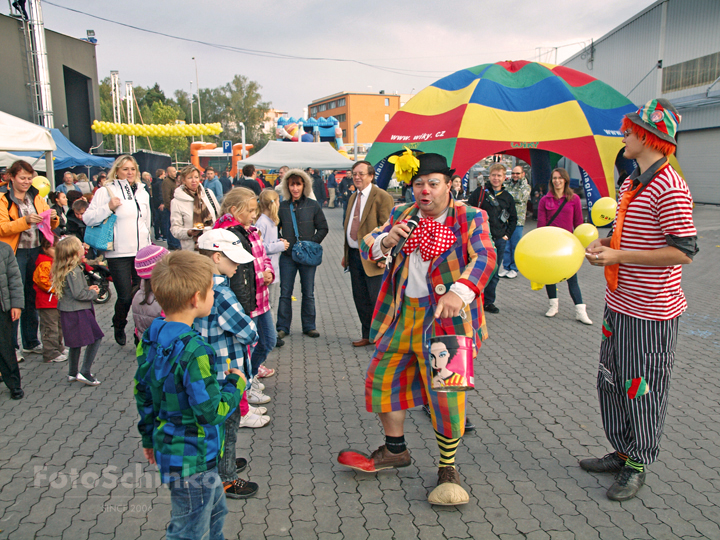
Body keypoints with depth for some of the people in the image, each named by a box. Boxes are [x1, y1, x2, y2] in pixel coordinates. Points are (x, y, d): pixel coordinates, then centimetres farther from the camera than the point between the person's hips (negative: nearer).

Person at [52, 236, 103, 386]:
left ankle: (72, 373, 31)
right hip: (78, 312, -10)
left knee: (75, 342, 20)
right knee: (95, 337, -1)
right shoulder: (74, 271, -21)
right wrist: (93, 293, -7)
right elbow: (78, 294, -22)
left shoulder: (63, 270, 8)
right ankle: (84, 373, -2)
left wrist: (88, 289, 9)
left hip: (67, 311, 10)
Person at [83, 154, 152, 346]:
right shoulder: (106, 191, -3)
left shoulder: (142, 192, 15)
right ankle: (119, 326, 25)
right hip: (118, 253, -4)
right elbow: (87, 218, -9)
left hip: (141, 252, 5)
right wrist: (108, 207, -21)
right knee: (125, 296, -4)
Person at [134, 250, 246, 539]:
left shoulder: (151, 337, -3)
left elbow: (142, 392, 8)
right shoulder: (194, 352, -30)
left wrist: (149, 437, 19)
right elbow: (212, 412, -26)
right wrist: (235, 384, -9)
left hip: (169, 447, 9)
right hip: (192, 461, -9)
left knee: (215, 510, 28)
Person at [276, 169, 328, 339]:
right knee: (285, 293, 4)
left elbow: (323, 228, 4)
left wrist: (312, 242, -8)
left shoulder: (313, 206, 1)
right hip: (287, 256, 1)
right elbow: (274, 229, 12)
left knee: (308, 293, 7)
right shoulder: (282, 206, 3)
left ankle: (309, 326, 19)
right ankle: (282, 327, 14)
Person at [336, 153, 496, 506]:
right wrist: (386, 240, -16)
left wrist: (459, 292, -37)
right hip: (402, 314, 5)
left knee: (446, 391, -5)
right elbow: (368, 248, 8)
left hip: (445, 317, -5)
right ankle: (395, 450, 35)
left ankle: (447, 468, 17)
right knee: (383, 378, 12)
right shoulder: (401, 215, 10)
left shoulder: (470, 219, -3)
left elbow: (484, 258, -19)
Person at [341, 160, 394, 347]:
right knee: (360, 298, 14)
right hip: (354, 255, 8)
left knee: (377, 299, -1)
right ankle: (367, 335, 27)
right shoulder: (353, 197, 16)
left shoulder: (382, 197, -11)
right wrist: (346, 253, 17)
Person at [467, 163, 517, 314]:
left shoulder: (507, 197, 11)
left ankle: (488, 302, 22)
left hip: (499, 241, 4)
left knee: (494, 273, 11)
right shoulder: (480, 191, -2)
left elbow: (513, 218, 21)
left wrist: (507, 235, 9)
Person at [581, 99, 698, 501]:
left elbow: (684, 252, -22)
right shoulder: (632, 183, 11)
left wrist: (619, 256, -21)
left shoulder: (669, 188, -18)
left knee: (642, 390, 4)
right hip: (620, 303, 9)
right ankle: (622, 453, 34)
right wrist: (605, 244, 2)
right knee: (611, 382, 17)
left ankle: (638, 466, 23)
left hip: (651, 312, -9)